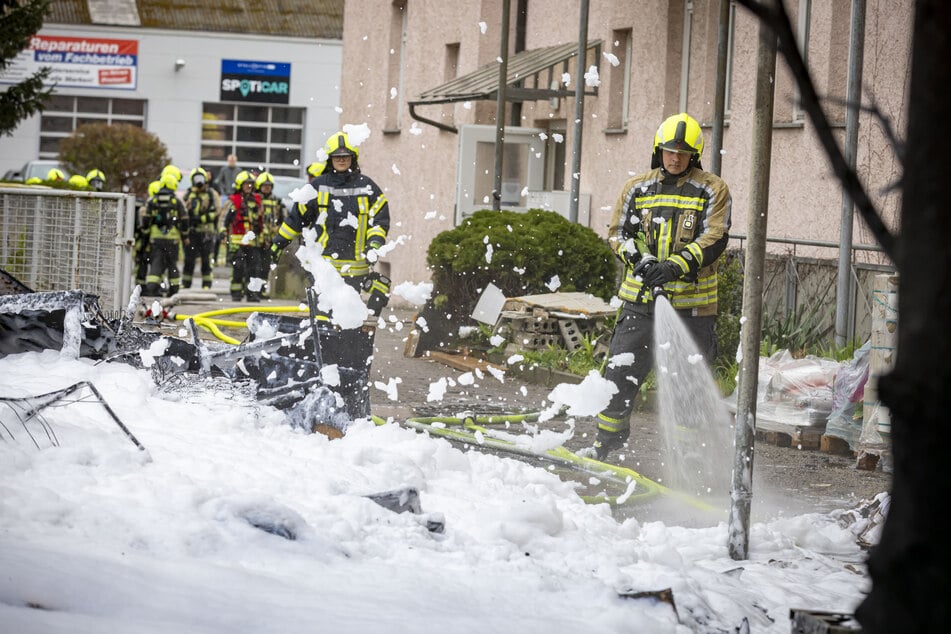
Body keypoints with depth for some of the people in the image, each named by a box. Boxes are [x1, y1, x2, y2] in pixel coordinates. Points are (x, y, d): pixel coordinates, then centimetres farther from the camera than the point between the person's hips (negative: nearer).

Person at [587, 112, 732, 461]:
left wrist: (675, 266, -22)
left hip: (691, 304, -2)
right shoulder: (638, 188, 10)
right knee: (620, 374, 0)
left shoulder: (713, 190, 2)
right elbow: (618, 232, 11)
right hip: (641, 300, 2)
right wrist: (640, 259, -10)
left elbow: (714, 240, -8)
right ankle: (605, 445, 14)